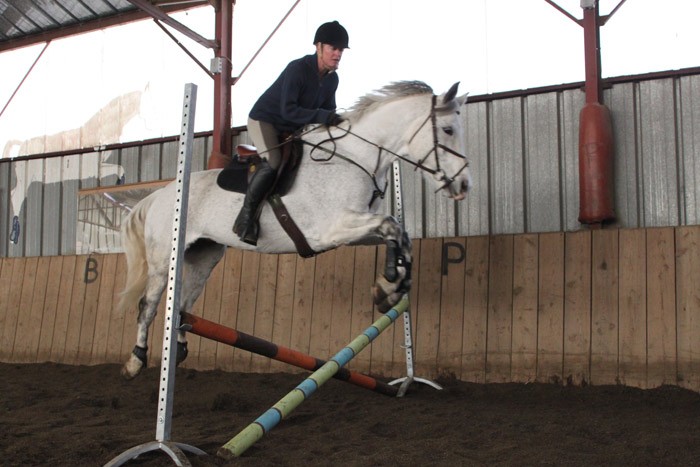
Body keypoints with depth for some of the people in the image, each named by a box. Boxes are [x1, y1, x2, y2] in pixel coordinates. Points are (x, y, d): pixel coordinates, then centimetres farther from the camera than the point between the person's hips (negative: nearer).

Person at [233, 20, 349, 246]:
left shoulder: (332, 79, 0)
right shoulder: (298, 69, -24)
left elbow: (328, 110, 10)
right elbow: (288, 110, -30)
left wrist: (336, 122, -13)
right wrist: (323, 116, -35)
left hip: (292, 130, 9)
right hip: (263, 120, -9)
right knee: (274, 162, -30)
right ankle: (246, 216, -23)